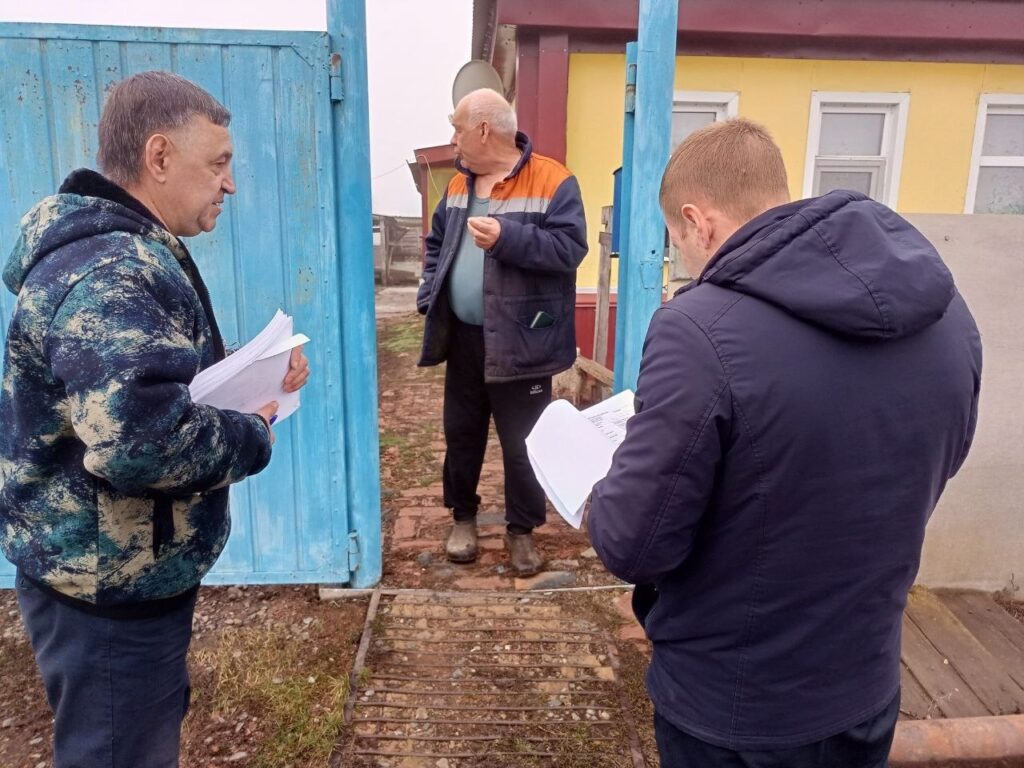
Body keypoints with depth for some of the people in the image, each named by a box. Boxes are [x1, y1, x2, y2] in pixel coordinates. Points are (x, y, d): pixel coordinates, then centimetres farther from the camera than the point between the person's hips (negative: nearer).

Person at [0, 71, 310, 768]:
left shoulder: (127, 252, 9)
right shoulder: (111, 274, -27)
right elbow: (138, 440, -40)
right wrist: (253, 438, -22)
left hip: (122, 570, 10)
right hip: (110, 588, -10)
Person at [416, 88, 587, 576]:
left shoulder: (551, 181, -10)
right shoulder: (459, 184, 11)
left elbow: (569, 248, -19)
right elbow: (436, 245, 19)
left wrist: (506, 237, -29)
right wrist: (429, 298, 5)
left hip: (520, 341, -6)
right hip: (462, 337, 6)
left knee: (522, 443, 6)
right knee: (461, 432, 16)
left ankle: (521, 529, 24)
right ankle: (463, 516, 35)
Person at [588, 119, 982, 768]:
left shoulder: (702, 333, -30)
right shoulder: (945, 310, -7)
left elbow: (632, 545, -24)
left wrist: (605, 502, -2)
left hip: (731, 713, -5)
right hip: (866, 689, 6)